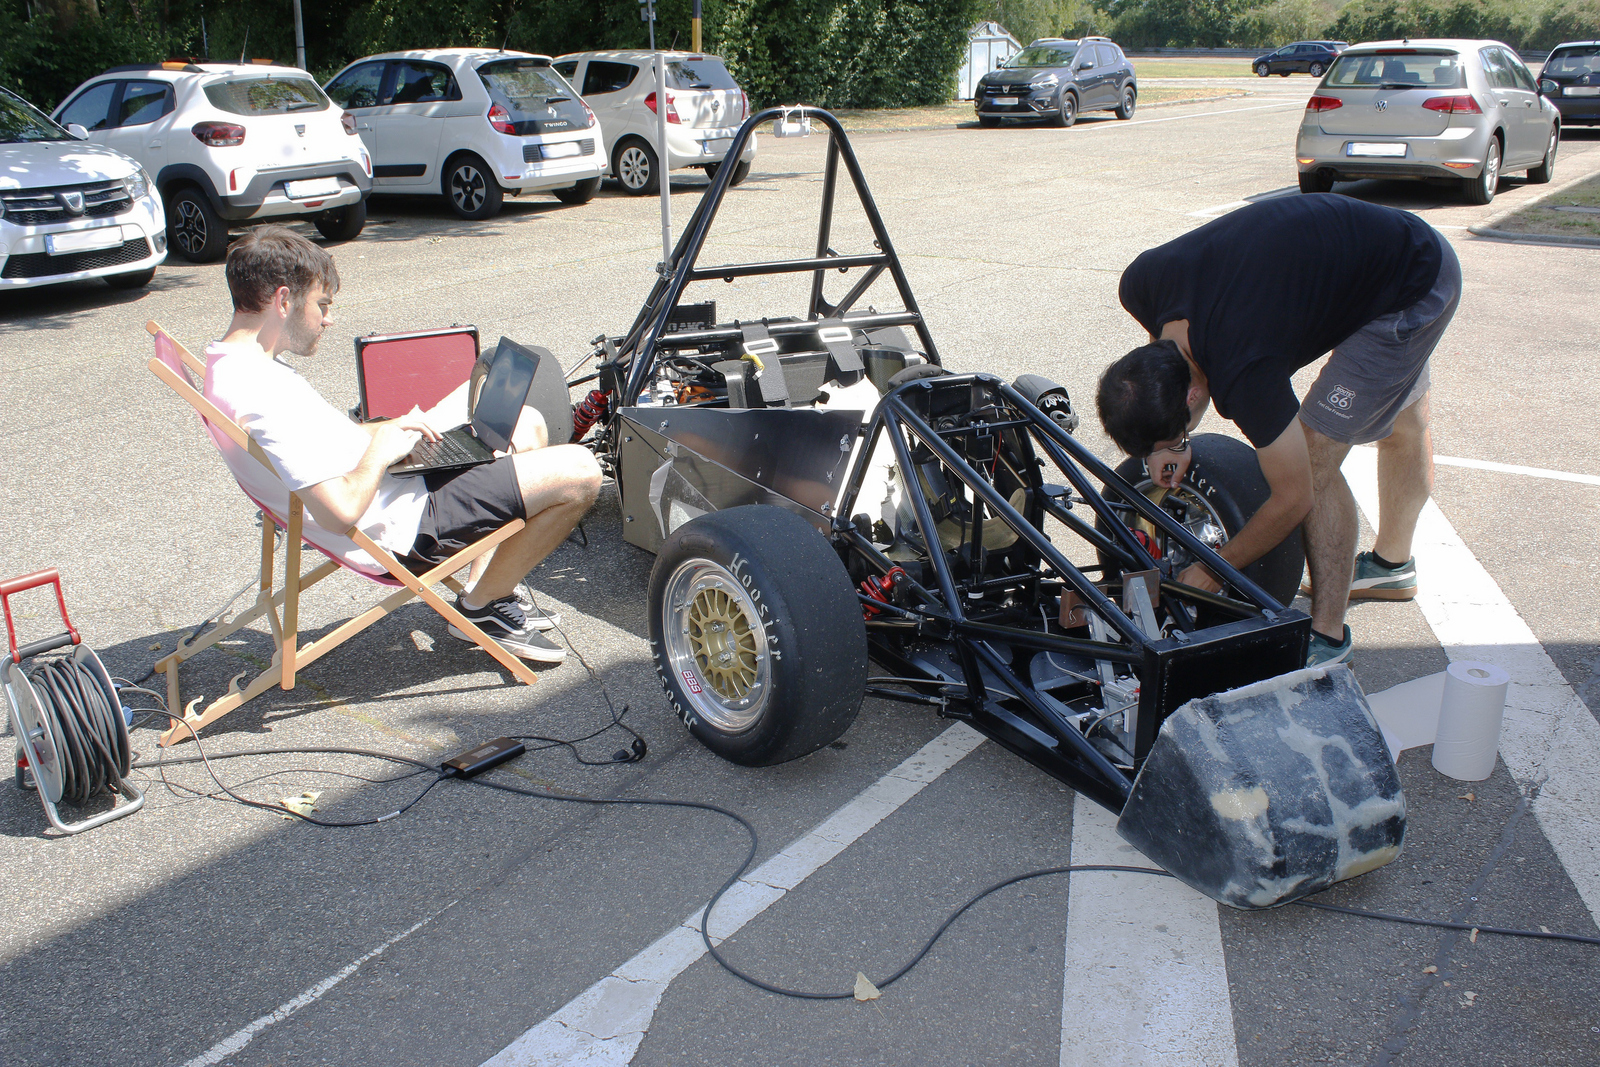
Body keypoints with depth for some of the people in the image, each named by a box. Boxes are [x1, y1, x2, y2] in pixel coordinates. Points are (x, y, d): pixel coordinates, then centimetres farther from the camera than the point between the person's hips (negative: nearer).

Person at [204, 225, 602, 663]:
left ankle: (495, 583, 18)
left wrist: (386, 428, 4)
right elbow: (342, 512, -33)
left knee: (526, 422, 20)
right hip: (403, 535, -11)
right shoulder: (265, 393, -29)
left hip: (393, 485, 11)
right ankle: (483, 607, 4)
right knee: (578, 472, -14)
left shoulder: (226, 364, 5)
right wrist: (382, 446, -15)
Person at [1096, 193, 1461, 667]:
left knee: (1314, 459, -13)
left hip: (1418, 286, -8)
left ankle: (1328, 641, -1)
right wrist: (1171, 441, -7)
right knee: (1404, 426, 27)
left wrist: (1212, 571, -13)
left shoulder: (1245, 375, -38)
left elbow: (1293, 499, -23)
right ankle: (1393, 566, 48)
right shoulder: (1140, 285, -20)